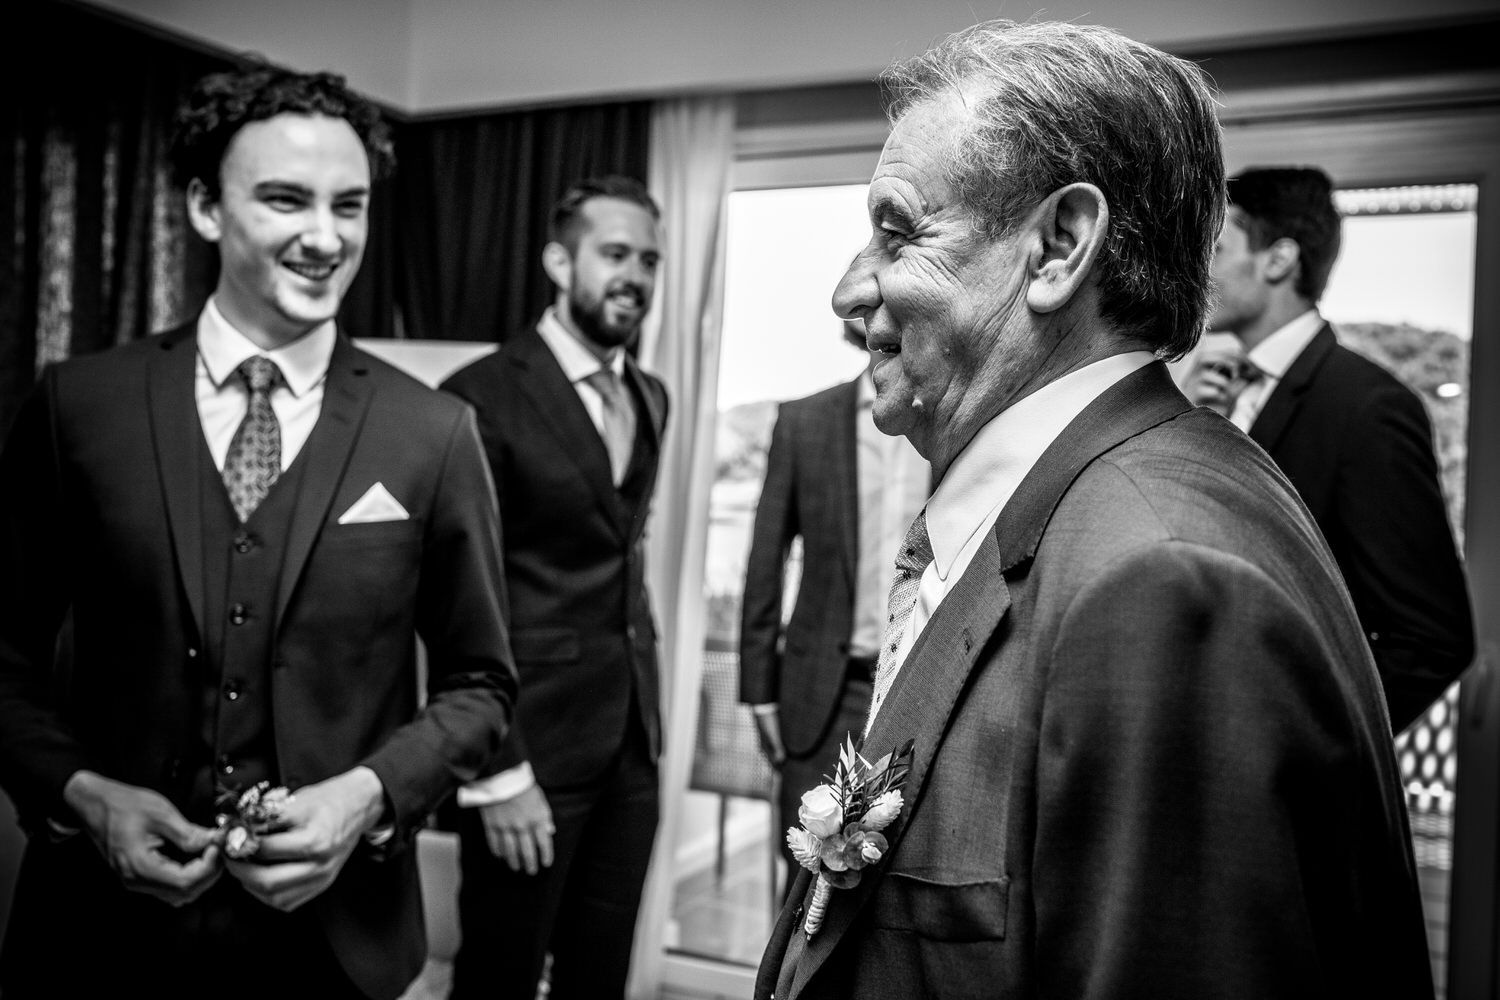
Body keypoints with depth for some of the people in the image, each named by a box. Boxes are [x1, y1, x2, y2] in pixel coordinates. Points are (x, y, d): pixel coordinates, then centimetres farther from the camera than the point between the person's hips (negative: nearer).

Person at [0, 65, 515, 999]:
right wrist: (79, 793, -10)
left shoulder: (434, 433, -7)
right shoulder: (78, 403, -4)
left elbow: (479, 682, 0)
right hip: (110, 924, 1)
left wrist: (370, 793, -14)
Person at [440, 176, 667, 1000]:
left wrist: (645, 703, 9)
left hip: (633, 739, 6)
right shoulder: (485, 396, -12)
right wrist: (497, 770, -15)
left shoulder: (650, 397, 10)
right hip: (533, 741, -6)